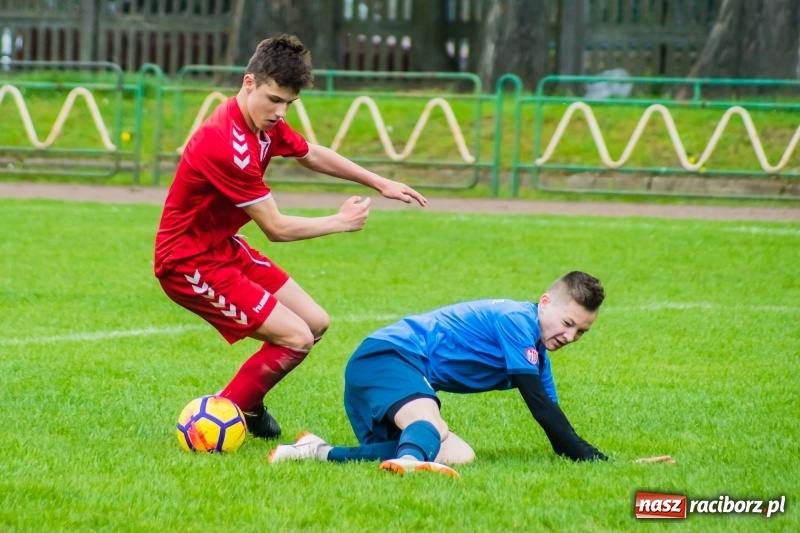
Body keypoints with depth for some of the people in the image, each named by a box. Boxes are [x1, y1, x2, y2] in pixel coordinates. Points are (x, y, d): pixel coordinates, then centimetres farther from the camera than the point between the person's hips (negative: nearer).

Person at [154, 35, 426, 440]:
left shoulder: (264, 120, -1)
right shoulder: (227, 144, -30)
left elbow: (312, 155, 21)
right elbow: (276, 228, -22)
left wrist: (380, 184, 22)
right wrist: (341, 222, -8)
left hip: (224, 247, 10)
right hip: (189, 263, -10)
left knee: (316, 323, 11)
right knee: (295, 338, -15)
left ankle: (247, 403, 28)